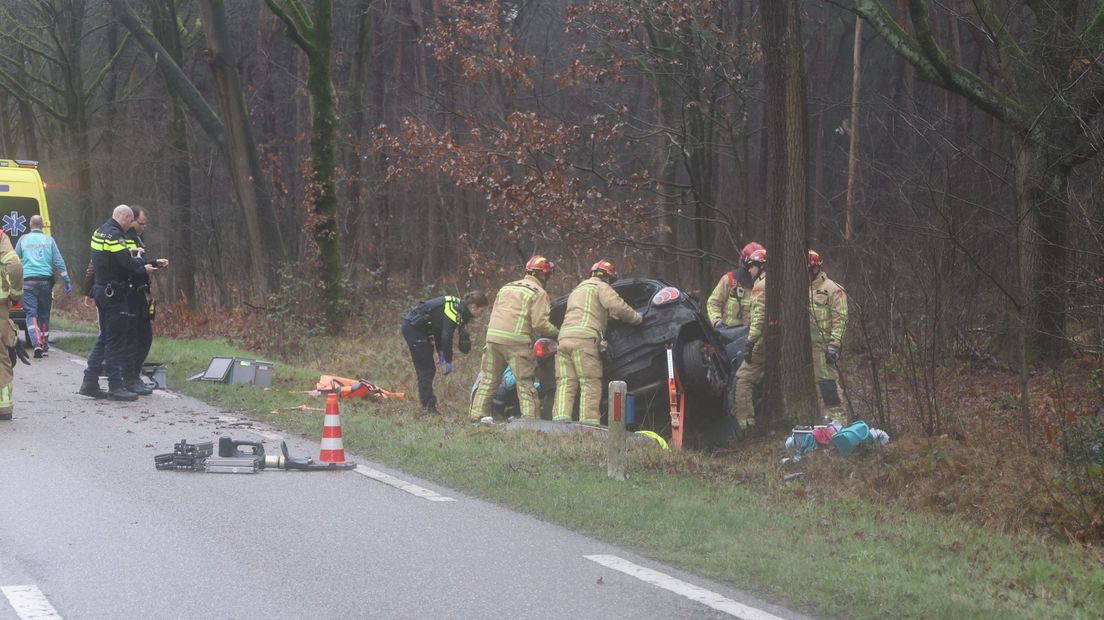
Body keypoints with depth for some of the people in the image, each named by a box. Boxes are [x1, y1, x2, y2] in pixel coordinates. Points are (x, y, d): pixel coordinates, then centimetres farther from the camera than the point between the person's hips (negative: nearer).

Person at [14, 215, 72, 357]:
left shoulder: (23, 240, 5)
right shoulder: (49, 240, 6)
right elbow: (59, 262, 4)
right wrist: (67, 281, 6)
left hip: (29, 281, -2)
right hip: (45, 280, 2)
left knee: (31, 314, -5)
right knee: (44, 314, 13)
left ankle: (37, 343, -25)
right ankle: (45, 346, 17)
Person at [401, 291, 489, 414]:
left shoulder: (458, 305, 10)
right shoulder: (455, 311, -20)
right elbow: (446, 337, -23)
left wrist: (440, 352, 12)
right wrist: (448, 361, -15)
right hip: (413, 327, -10)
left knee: (427, 369, 12)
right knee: (426, 370, -9)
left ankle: (427, 404, 15)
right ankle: (429, 407, -9)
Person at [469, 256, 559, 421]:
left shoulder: (506, 288, 22)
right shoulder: (539, 293, 0)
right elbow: (540, 323, -8)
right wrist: (557, 333, 6)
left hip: (493, 336, 6)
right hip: (517, 341, -5)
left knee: (488, 379, 14)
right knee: (524, 383, 0)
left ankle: (476, 415, 12)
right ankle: (529, 418, -7)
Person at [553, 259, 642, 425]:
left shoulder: (577, 290, 36)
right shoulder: (601, 287, 8)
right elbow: (618, 307, -4)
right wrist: (637, 318, 9)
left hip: (564, 337, 7)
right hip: (584, 339, -7)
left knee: (566, 384, 0)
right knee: (590, 384, -8)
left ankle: (560, 418, -13)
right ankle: (588, 420, -17)